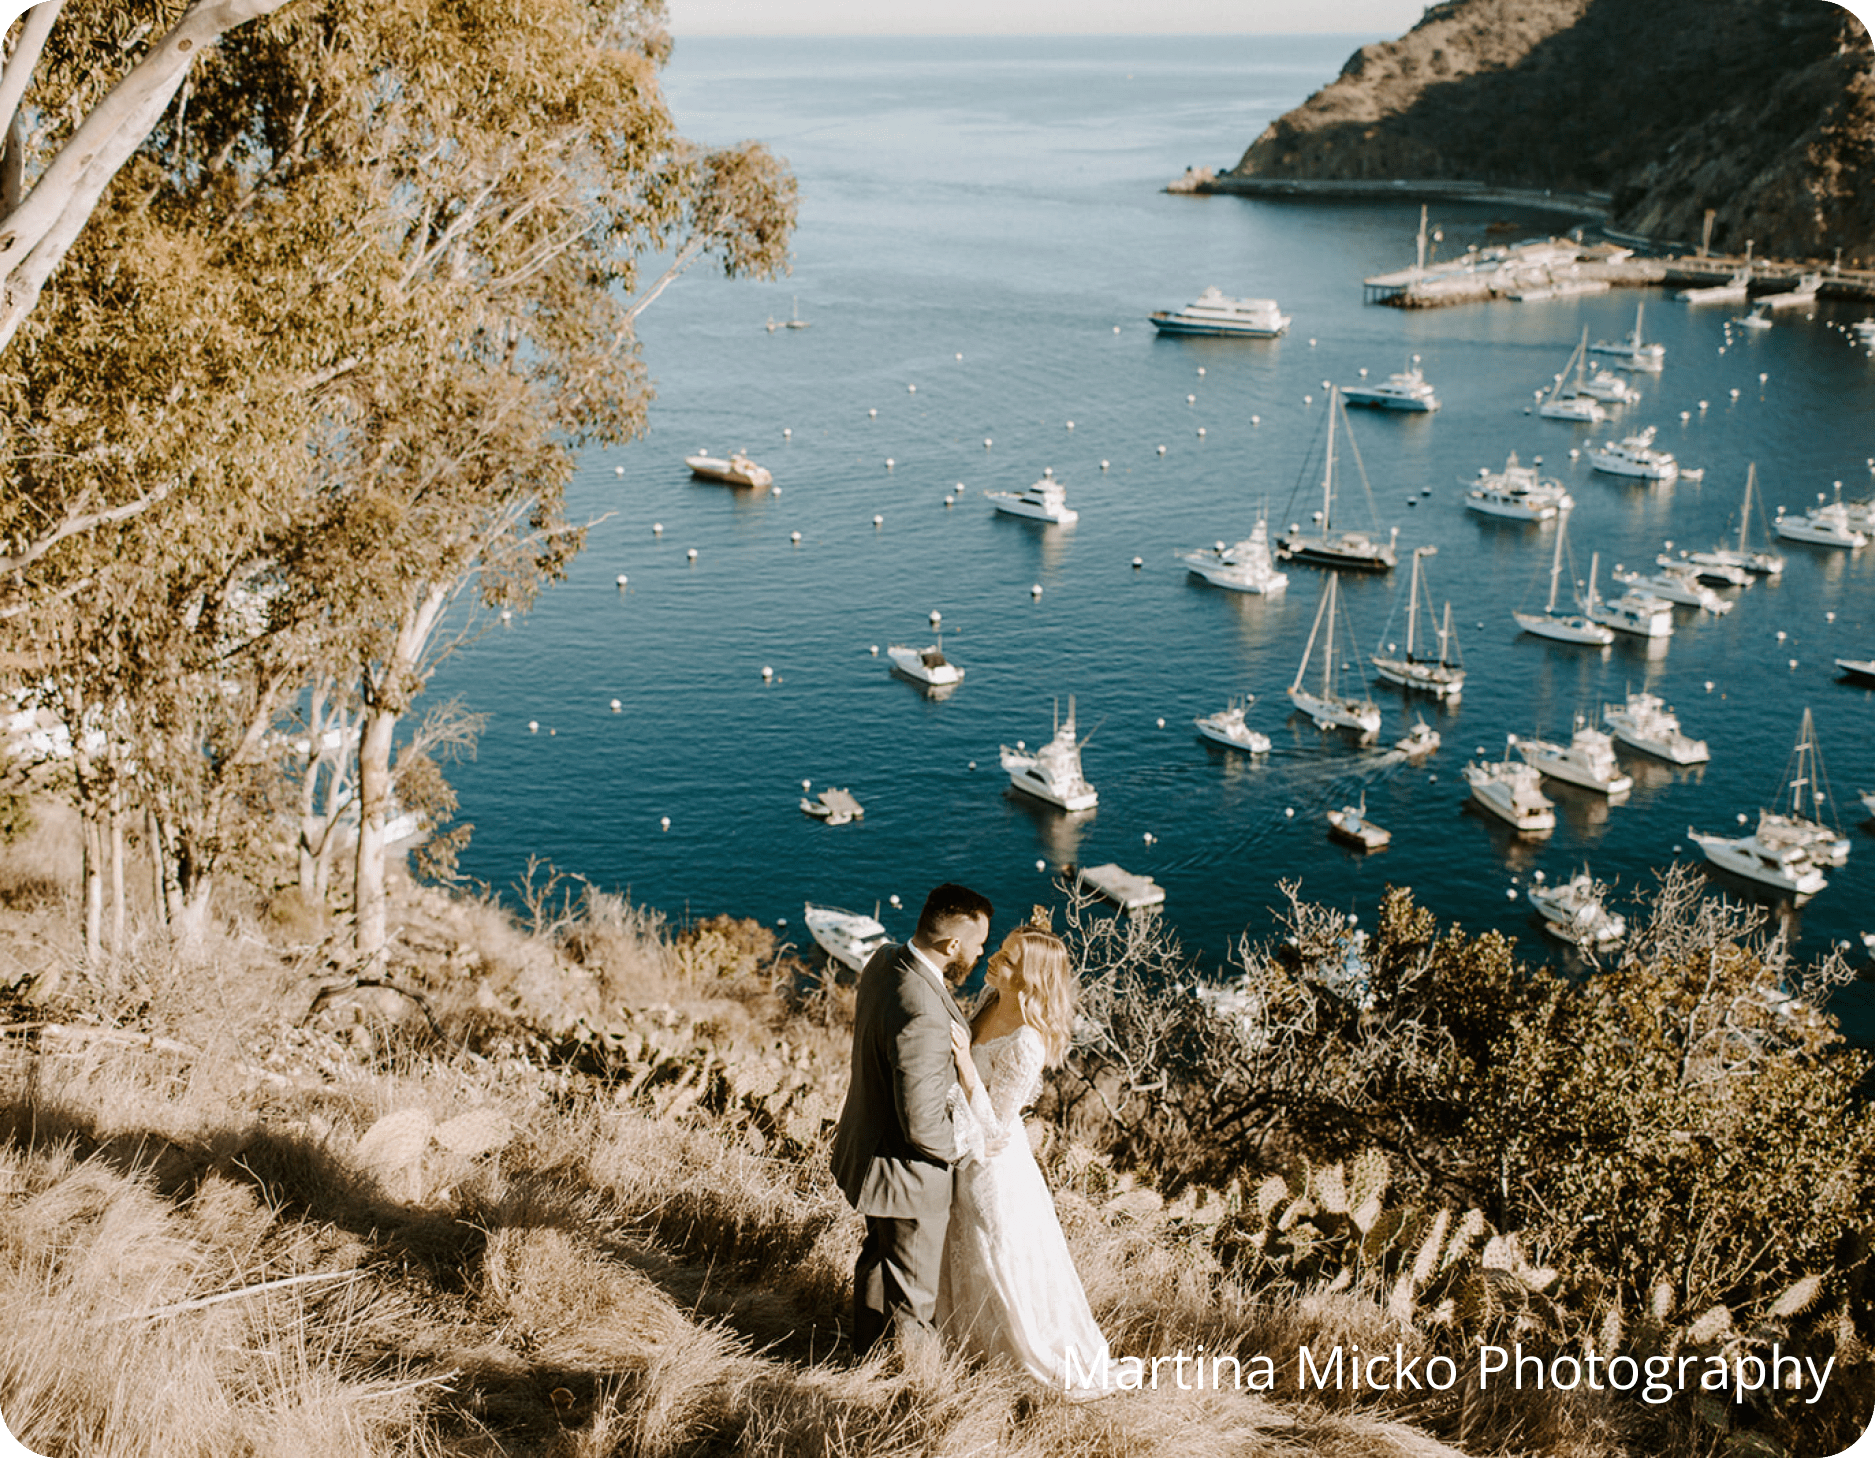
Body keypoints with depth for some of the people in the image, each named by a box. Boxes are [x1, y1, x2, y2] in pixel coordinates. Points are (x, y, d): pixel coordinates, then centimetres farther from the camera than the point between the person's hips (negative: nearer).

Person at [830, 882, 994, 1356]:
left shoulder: (885, 961, -9)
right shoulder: (922, 1017, -38)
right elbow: (922, 1123, -33)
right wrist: (959, 1147, -13)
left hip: (869, 1148, 10)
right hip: (908, 1173, -10)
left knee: (879, 1258, 32)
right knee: (913, 1297, 15)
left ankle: (868, 1356, 55)